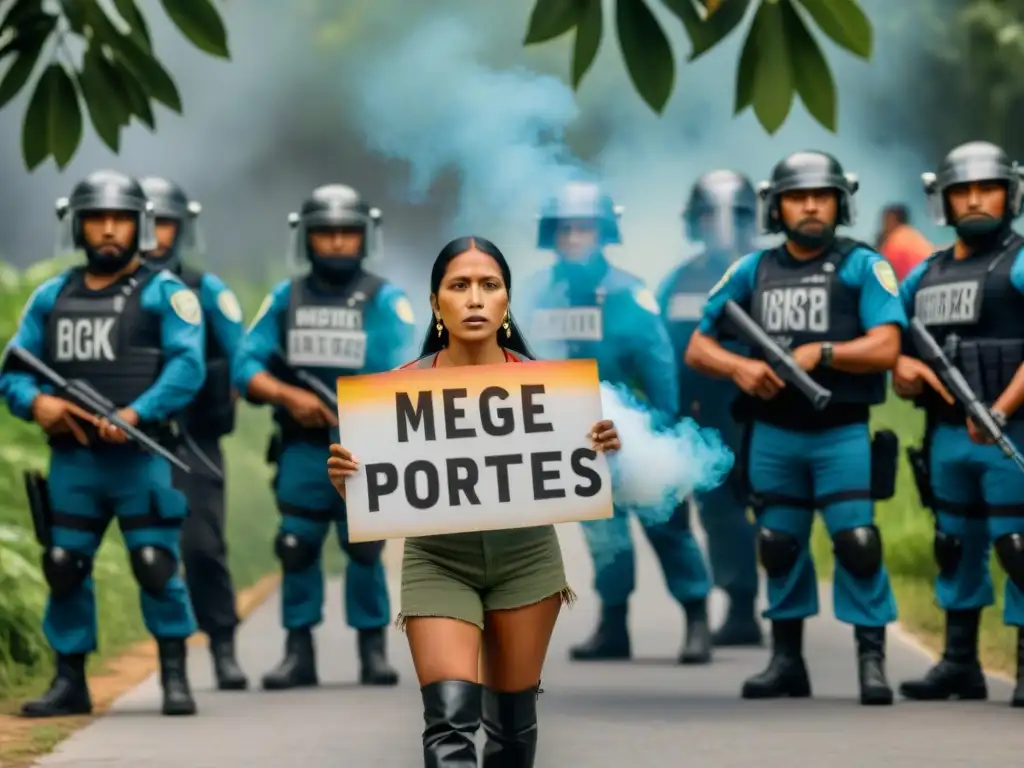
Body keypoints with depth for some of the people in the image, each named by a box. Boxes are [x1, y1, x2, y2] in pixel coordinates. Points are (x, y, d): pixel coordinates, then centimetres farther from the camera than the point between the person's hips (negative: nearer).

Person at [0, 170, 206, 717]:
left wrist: (136, 414, -24)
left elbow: (187, 367, -12)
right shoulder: (51, 297, 14)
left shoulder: (164, 293, 1)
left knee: (155, 564, -8)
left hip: (142, 459, -4)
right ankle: (70, 682, 15)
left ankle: (175, 677, 3)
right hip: (72, 459, 4)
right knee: (63, 568, 4)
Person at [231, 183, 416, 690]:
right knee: (296, 546, 1)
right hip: (302, 448, 3)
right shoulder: (284, 299, 9)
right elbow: (245, 365, 2)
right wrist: (289, 396, -15)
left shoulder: (384, 301, 0)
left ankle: (373, 648, 6)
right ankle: (298, 650, 10)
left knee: (364, 548, -7)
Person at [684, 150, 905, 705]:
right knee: (779, 547, 9)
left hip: (842, 434, -4)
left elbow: (886, 347, -11)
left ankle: (872, 661, -8)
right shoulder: (752, 271, 9)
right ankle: (786, 660, 19)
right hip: (773, 435, 4)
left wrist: (821, 353, -21)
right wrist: (739, 367, -10)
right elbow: (697, 348, 10)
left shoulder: (863, 267, -1)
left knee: (856, 541, -13)